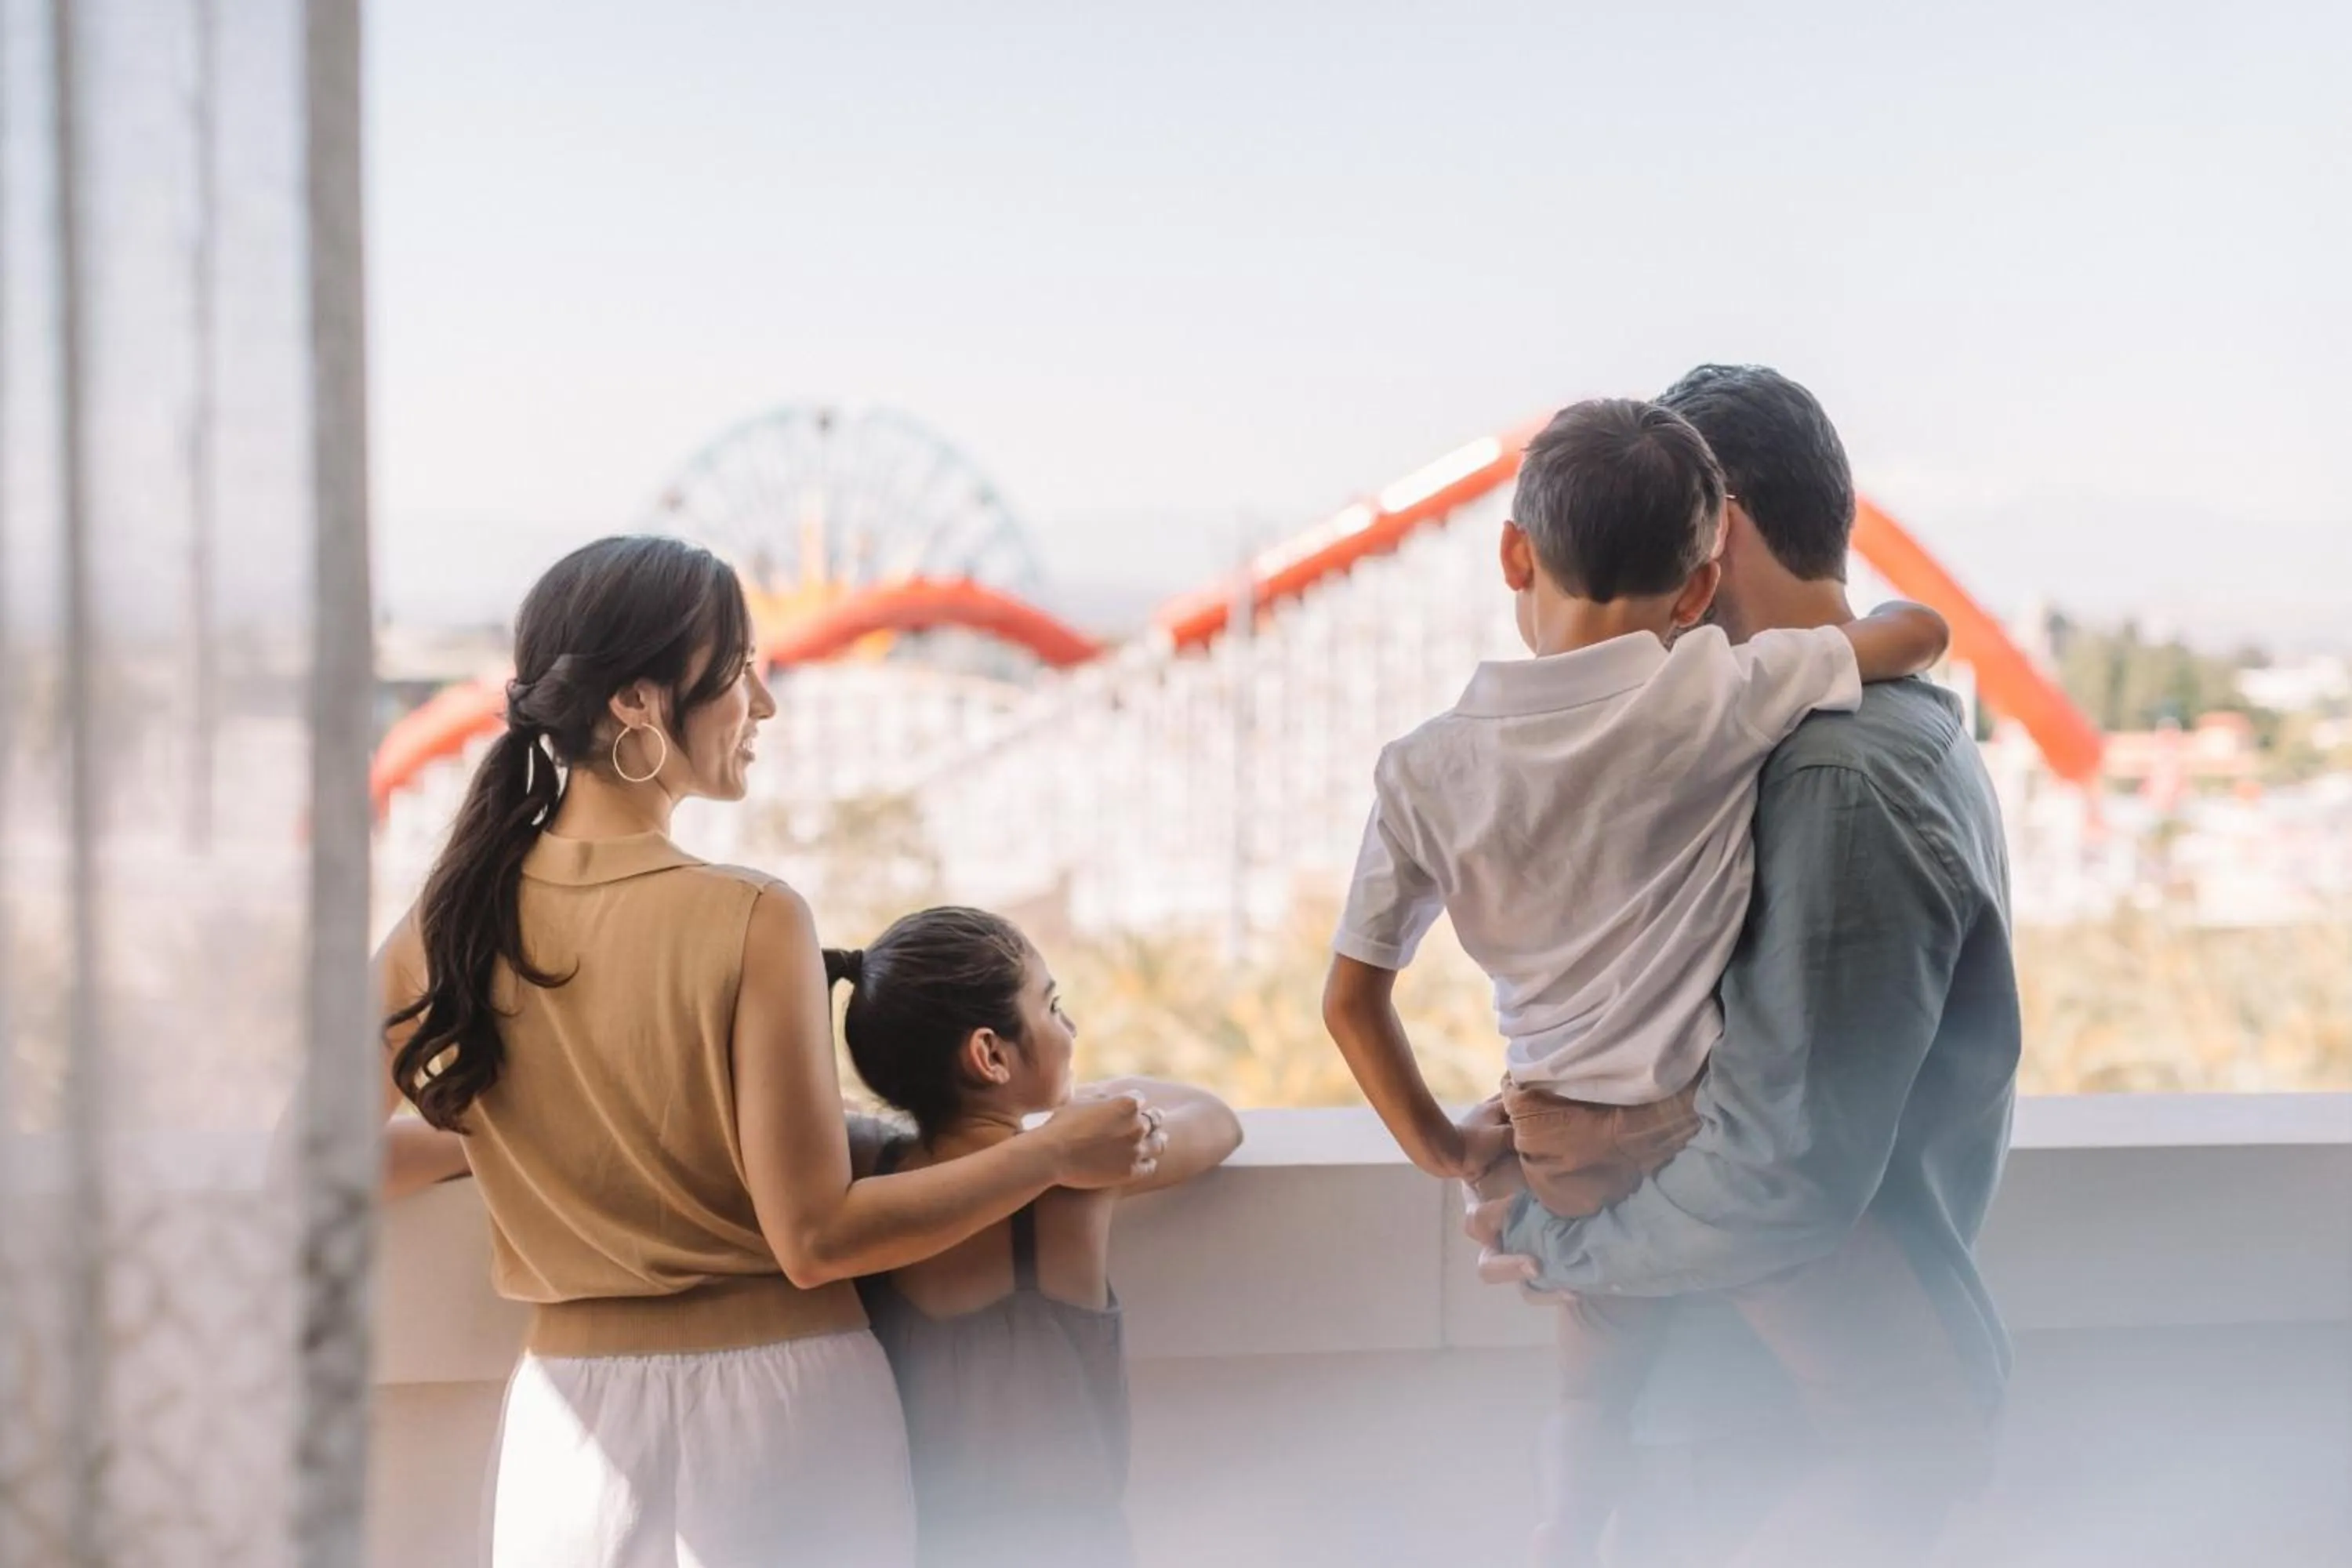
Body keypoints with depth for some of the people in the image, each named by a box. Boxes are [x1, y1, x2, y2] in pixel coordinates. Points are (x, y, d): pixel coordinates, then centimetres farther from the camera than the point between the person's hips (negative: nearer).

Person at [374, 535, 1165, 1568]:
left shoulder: (456, 916, -4)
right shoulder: (749, 923, -17)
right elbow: (816, 1238, -17)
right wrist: (1054, 1153, -6)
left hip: (581, 1413, 4)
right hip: (776, 1406, -3)